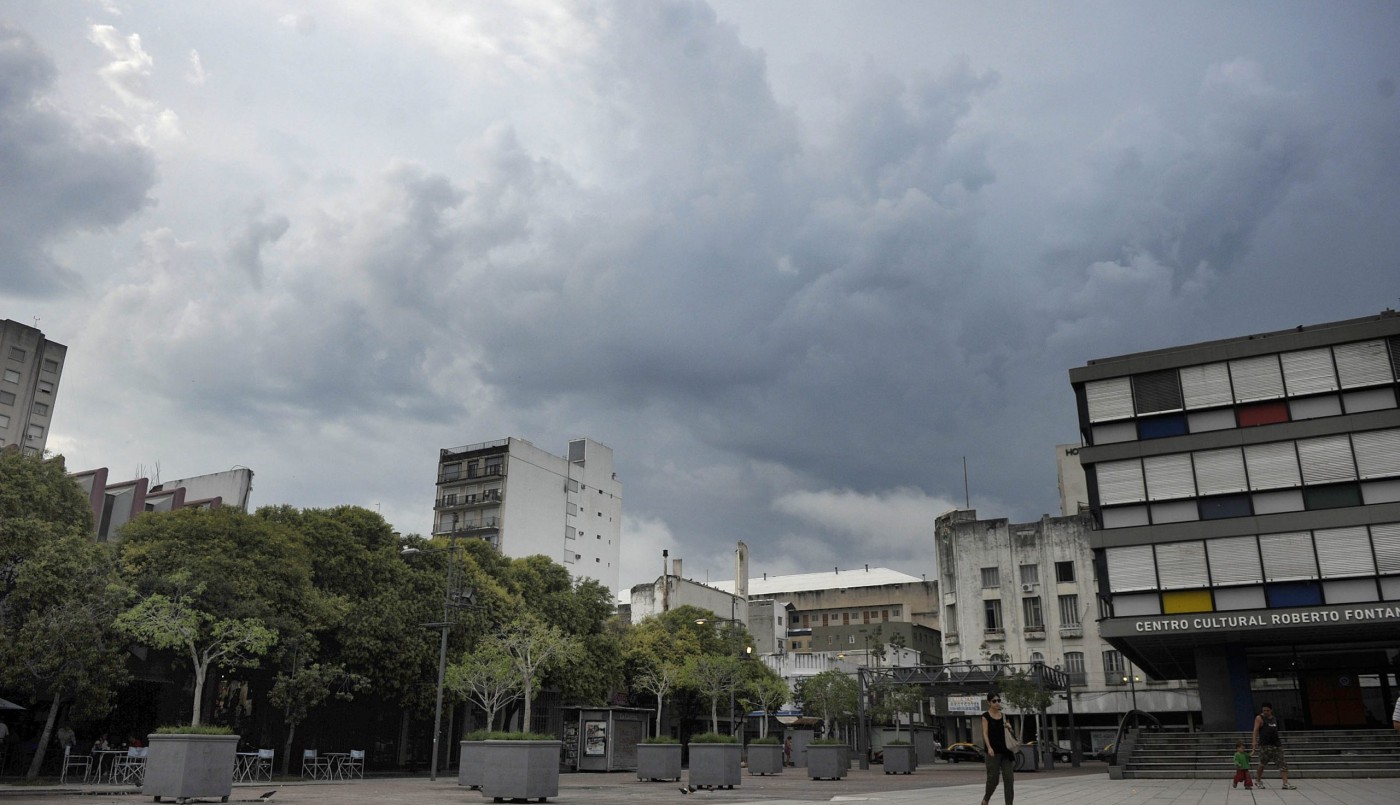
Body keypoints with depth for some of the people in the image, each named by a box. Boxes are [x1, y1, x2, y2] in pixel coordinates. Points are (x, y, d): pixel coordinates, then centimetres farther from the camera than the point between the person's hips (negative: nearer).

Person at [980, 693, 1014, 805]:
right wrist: (989, 747, -25)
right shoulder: (986, 716, -3)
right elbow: (985, 733, -11)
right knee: (993, 779, -1)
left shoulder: (1003, 715, 13)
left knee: (1008, 778, -2)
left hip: (1005, 750, 5)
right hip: (993, 751, -5)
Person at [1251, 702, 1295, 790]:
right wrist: (1254, 744, -18)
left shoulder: (1274, 718, 16)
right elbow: (1256, 731, -10)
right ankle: (1258, 781, 19)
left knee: (1283, 763, -5)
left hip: (1276, 744, 6)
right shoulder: (1259, 718, -3)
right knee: (1262, 764, 1)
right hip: (1265, 745, -6)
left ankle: (1285, 783, -9)